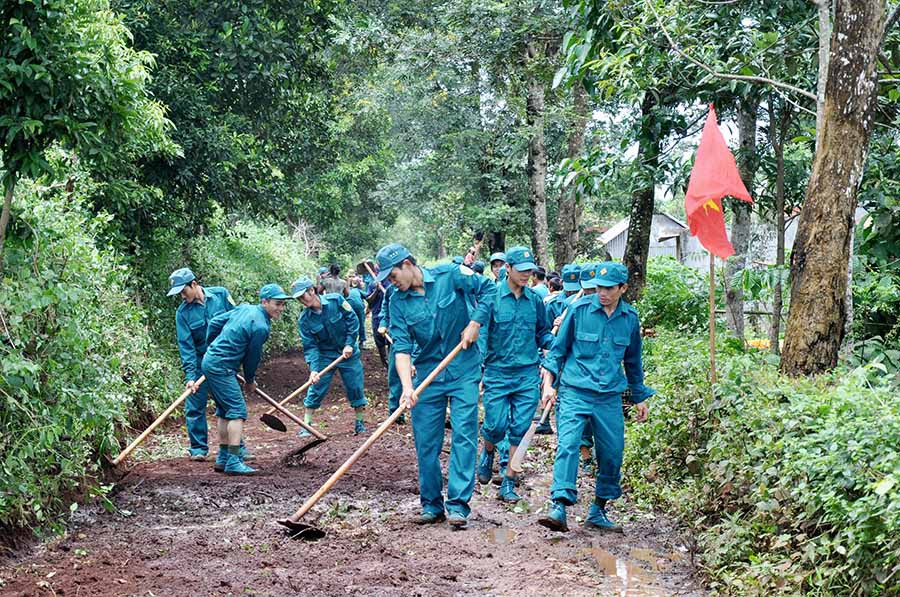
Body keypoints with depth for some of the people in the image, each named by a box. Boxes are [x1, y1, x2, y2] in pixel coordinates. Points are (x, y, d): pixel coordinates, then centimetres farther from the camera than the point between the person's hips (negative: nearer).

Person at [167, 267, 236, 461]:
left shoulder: (221, 295, -8)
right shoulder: (183, 312, -9)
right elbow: (186, 346, -13)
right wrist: (190, 376, -22)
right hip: (201, 363, 0)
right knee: (195, 405, -3)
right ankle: (198, 448, 8)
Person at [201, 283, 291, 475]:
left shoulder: (245, 308, 10)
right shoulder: (260, 326, -17)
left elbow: (215, 322, 16)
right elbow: (253, 357, -6)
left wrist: (211, 345, 30)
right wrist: (250, 381, 11)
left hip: (210, 360, 10)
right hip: (221, 367, -10)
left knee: (224, 411, 17)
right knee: (237, 411, -12)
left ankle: (222, 459, 23)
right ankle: (233, 462, -18)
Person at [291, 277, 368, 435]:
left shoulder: (336, 300, -17)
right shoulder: (304, 320, -13)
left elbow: (353, 320, -10)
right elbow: (310, 346, -13)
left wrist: (349, 344, -15)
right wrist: (313, 369, -26)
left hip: (348, 353, -1)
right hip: (325, 356, 1)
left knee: (356, 388, 4)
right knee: (316, 389, -2)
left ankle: (360, 424, 19)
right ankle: (306, 425, 8)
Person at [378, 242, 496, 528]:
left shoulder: (450, 275, -9)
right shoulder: (399, 302, -2)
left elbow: (488, 288, 1)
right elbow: (401, 347, -10)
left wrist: (475, 323, -9)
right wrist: (407, 386, -22)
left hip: (464, 370, -3)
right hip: (427, 374, 3)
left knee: (464, 436, -6)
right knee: (426, 442, 4)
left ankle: (458, 505, -4)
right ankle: (432, 505, 17)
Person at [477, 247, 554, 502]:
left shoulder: (535, 299, 6)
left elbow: (542, 333, 16)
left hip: (528, 375, 3)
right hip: (497, 373, -3)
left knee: (520, 430, 1)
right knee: (496, 426, -3)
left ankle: (508, 483, 12)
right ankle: (488, 452, 33)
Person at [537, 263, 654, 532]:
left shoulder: (630, 318, 7)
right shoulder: (579, 309, -3)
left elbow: (633, 360, 21)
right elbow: (558, 349, 5)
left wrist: (640, 397, 25)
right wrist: (549, 383, -4)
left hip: (610, 396, 4)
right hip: (575, 391, -3)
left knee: (612, 454, 4)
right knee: (568, 445, -18)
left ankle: (598, 512, 19)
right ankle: (559, 508, -23)